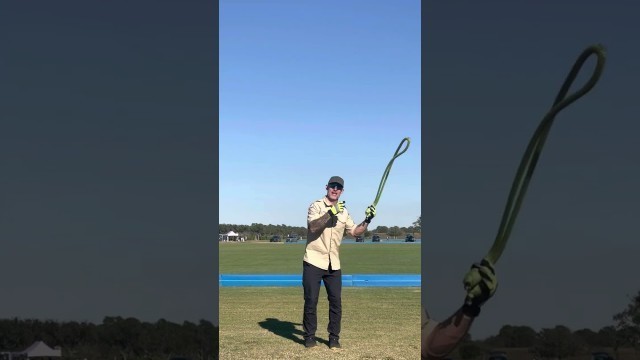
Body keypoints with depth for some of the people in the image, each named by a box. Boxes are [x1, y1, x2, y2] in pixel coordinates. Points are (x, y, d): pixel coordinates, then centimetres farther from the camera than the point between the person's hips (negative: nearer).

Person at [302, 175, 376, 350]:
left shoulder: (344, 212, 11)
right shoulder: (316, 206, -5)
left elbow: (355, 232, 13)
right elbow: (313, 226, -22)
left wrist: (367, 220, -2)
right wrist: (331, 212, -30)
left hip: (333, 264, 5)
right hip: (313, 262, -4)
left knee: (336, 301, 5)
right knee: (311, 301, 1)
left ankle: (334, 337, 17)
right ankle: (309, 336, 14)